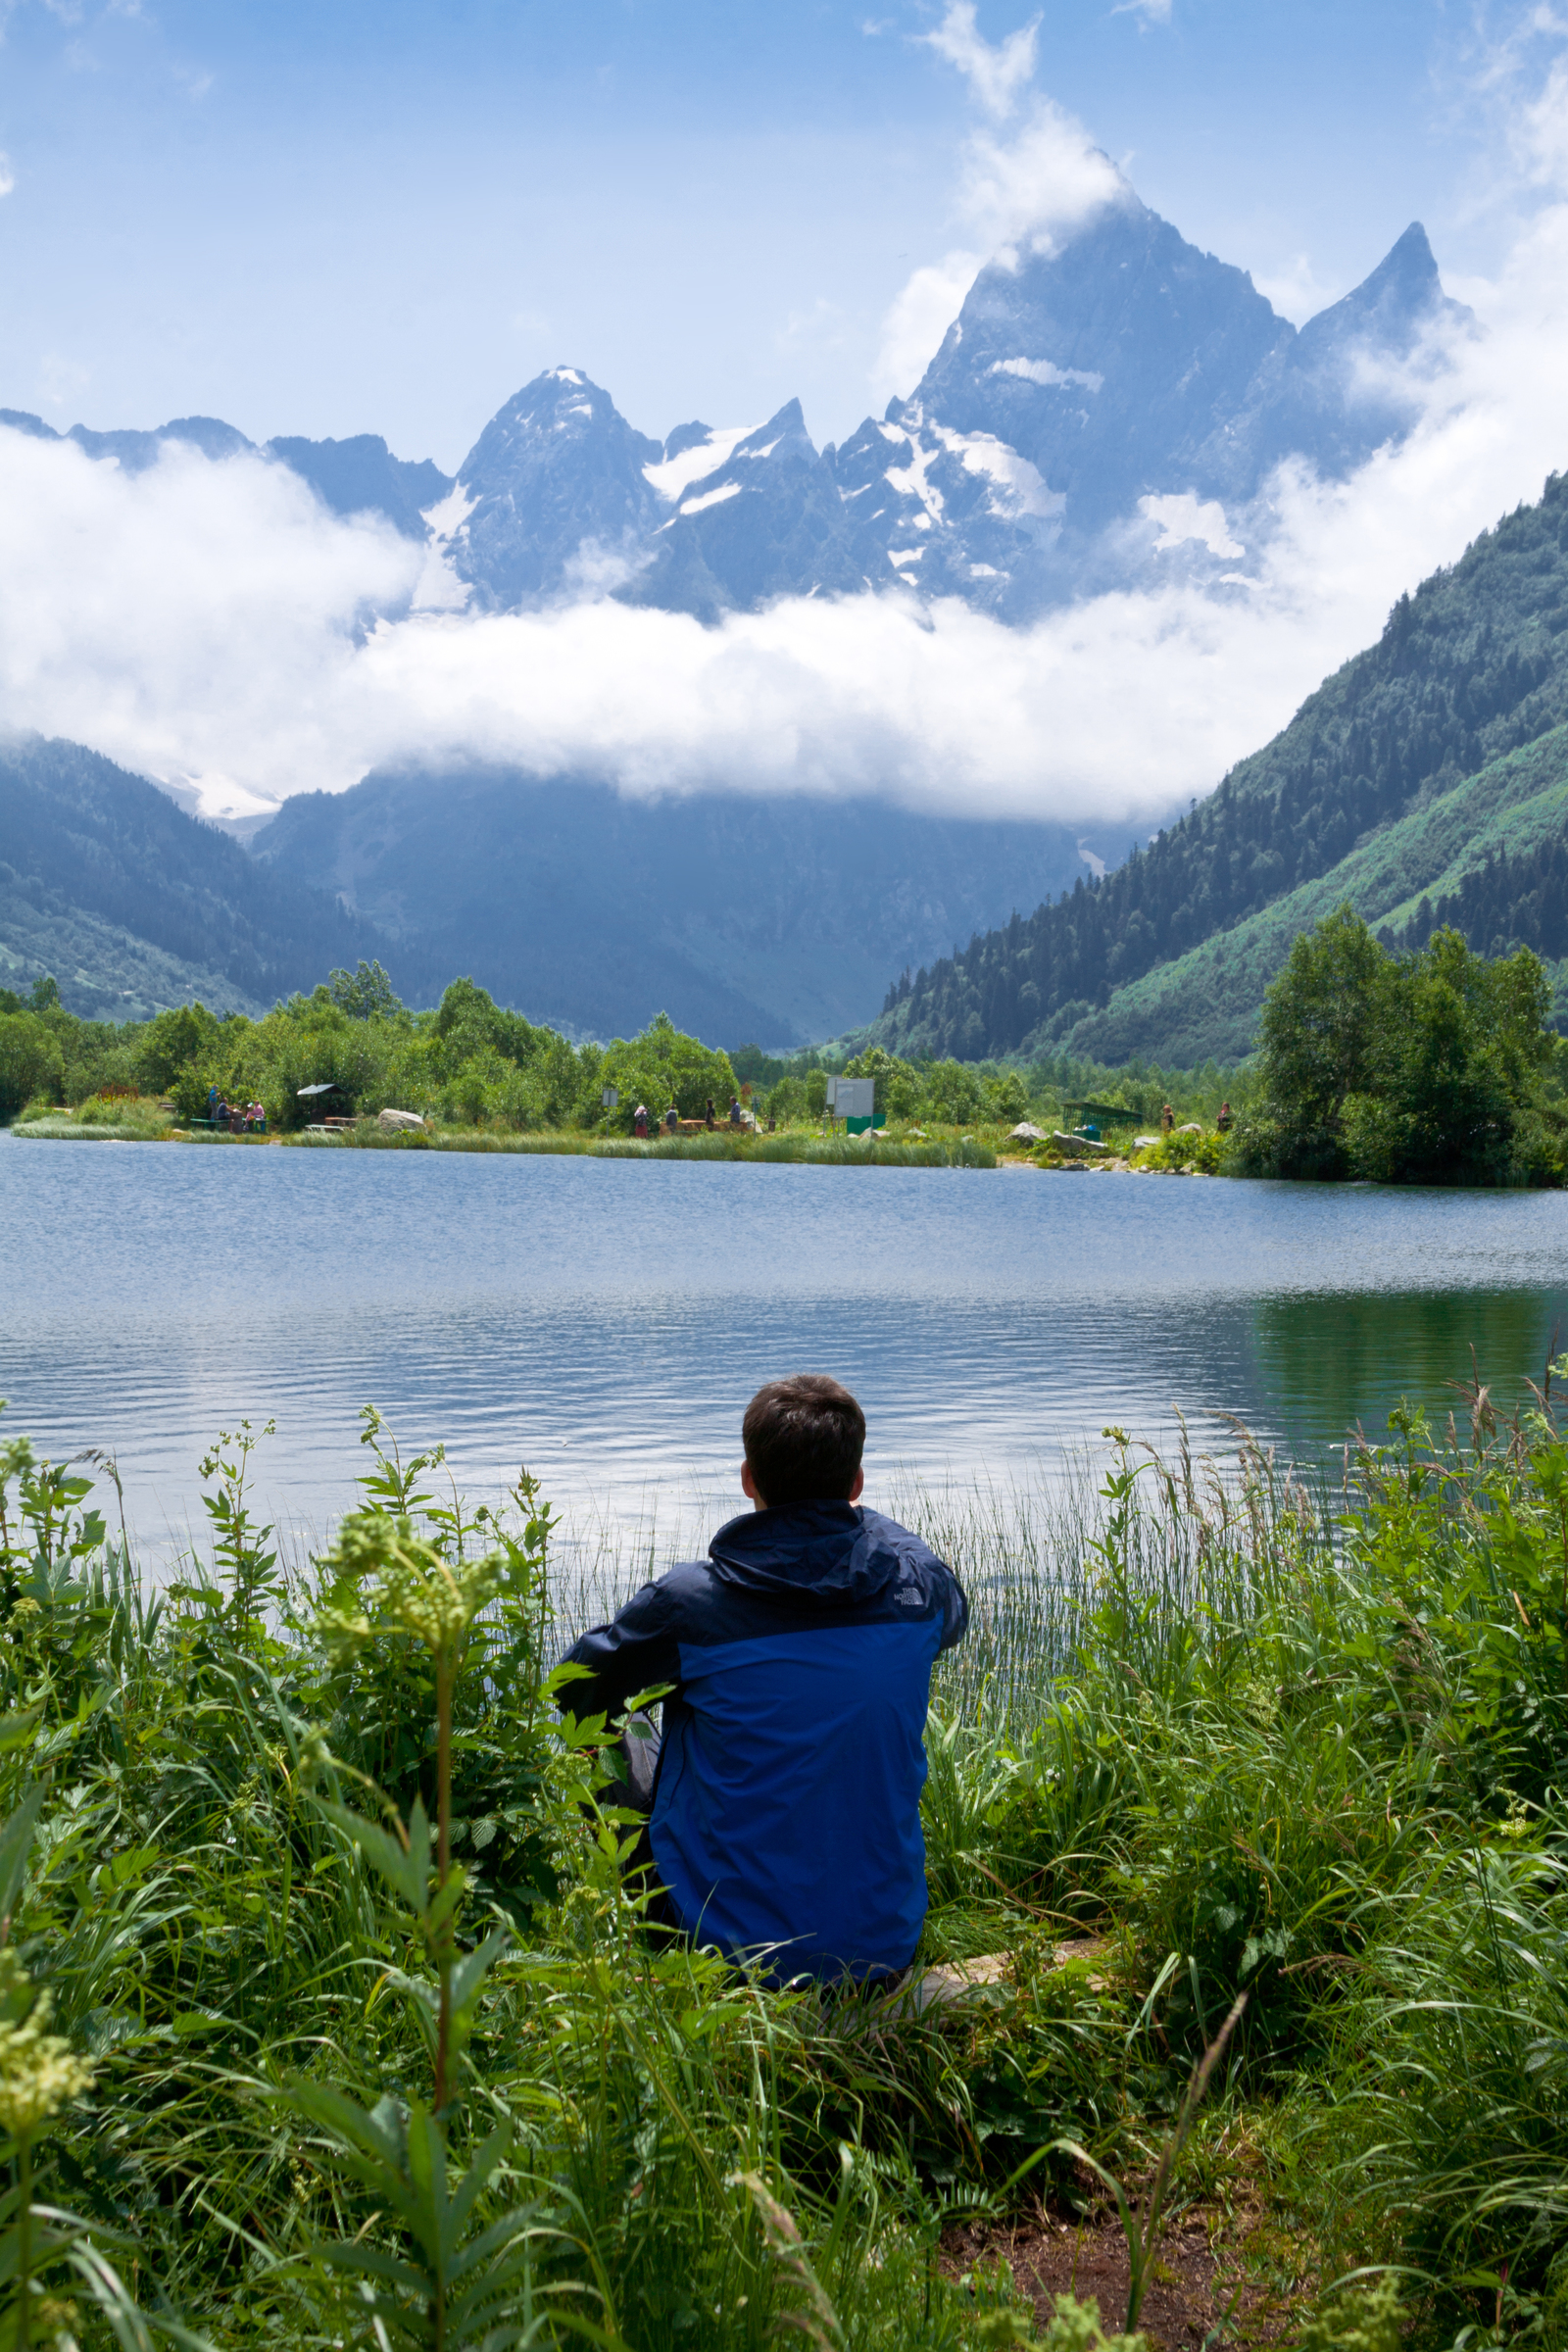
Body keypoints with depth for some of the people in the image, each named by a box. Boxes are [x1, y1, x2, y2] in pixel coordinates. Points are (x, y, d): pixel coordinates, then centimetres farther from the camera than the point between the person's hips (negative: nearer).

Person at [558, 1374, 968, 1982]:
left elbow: (579, 1692, 1)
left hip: (730, 1950, -3)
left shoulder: (691, 1603, -19)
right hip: (886, 1949, 3)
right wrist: (864, 1521, 29)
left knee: (617, 1731, 20)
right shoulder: (919, 1586, -9)